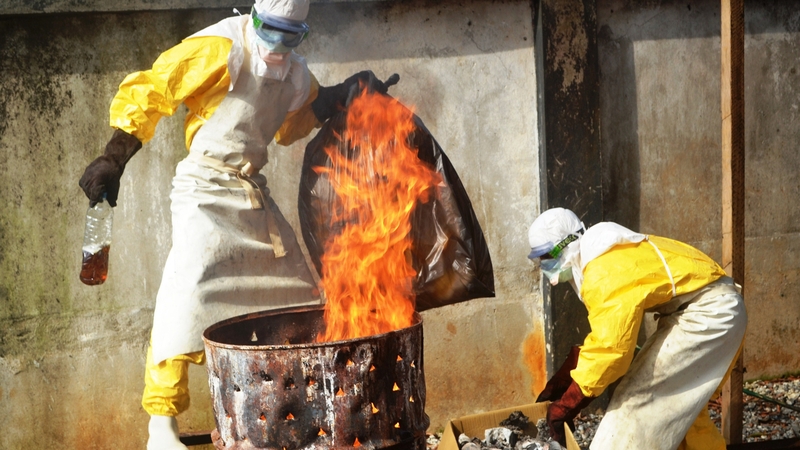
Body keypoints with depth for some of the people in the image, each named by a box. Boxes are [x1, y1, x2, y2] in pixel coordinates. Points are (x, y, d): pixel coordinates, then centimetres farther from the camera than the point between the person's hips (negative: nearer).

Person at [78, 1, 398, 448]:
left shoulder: (294, 72, 7)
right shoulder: (221, 49, -15)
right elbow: (148, 92, -14)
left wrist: (344, 95, 9)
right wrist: (115, 159, -19)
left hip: (254, 192, 8)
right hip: (207, 189, -8)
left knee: (297, 289, 10)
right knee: (189, 293, -18)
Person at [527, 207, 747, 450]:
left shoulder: (605, 274, -23)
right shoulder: (600, 260, 10)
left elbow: (609, 348, -27)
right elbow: (602, 336, 15)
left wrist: (565, 406, -20)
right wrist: (559, 382, 10)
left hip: (710, 312, -10)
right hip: (715, 309, 10)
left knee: (639, 395, -8)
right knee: (680, 402, 20)